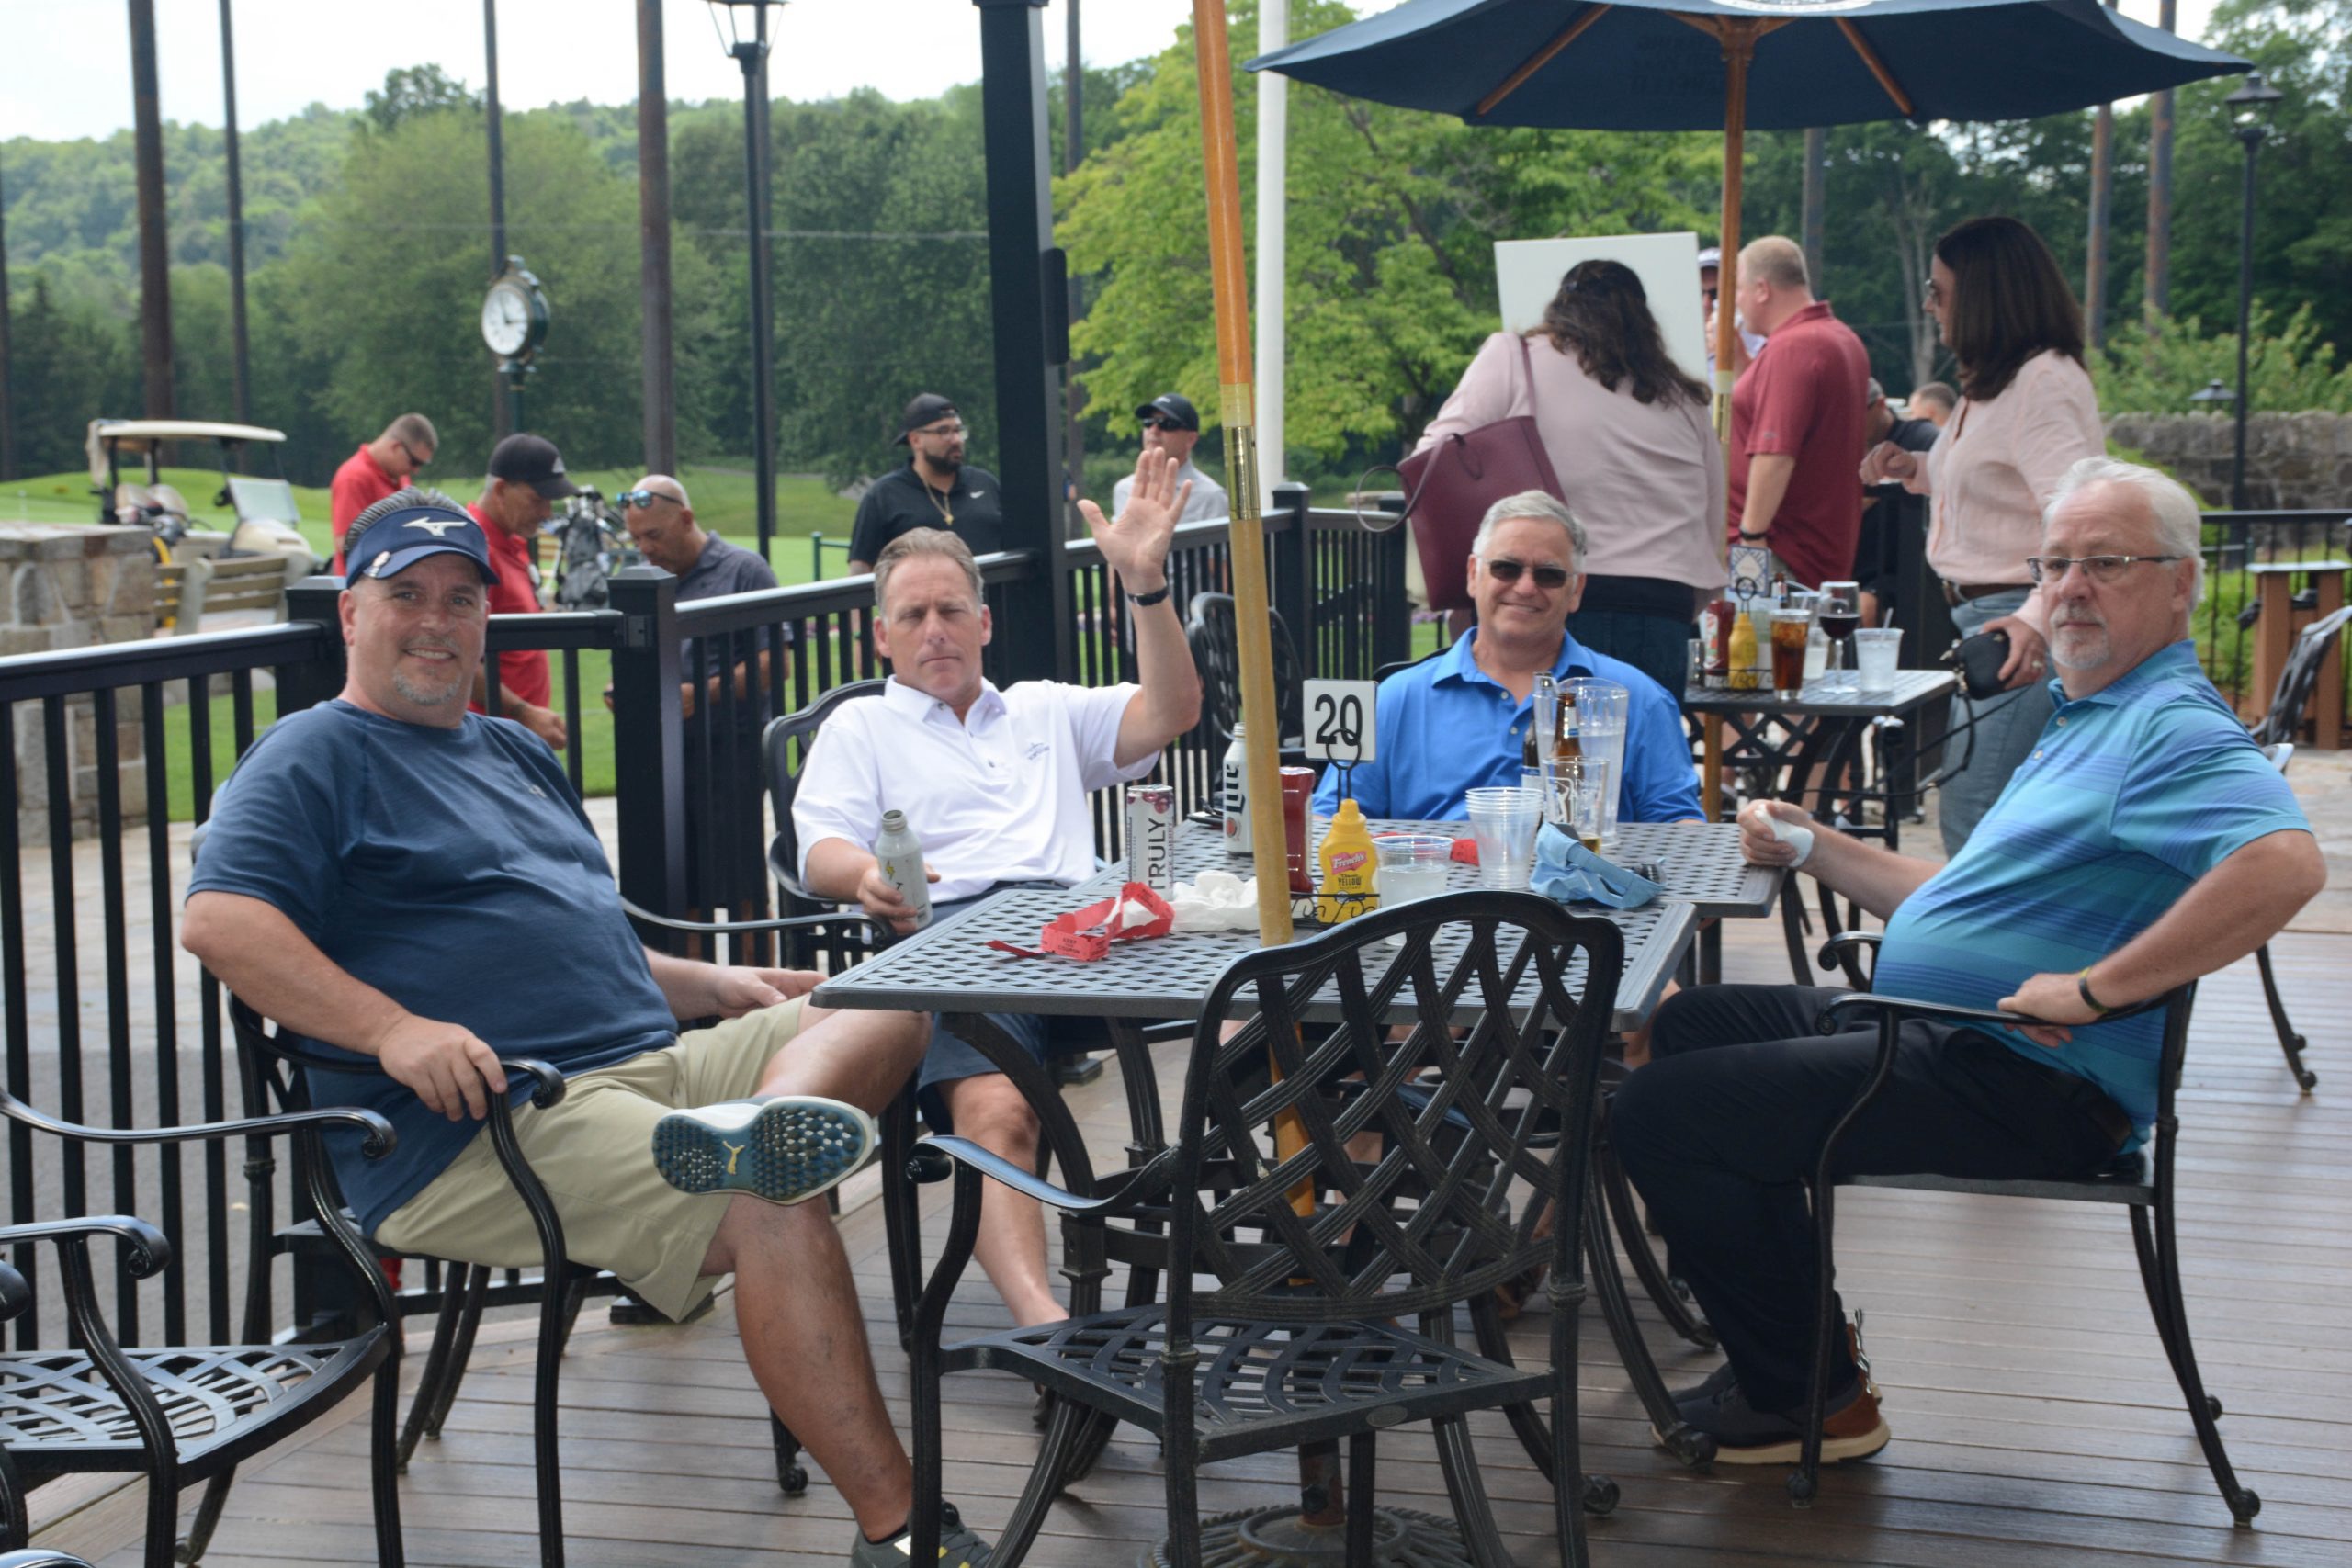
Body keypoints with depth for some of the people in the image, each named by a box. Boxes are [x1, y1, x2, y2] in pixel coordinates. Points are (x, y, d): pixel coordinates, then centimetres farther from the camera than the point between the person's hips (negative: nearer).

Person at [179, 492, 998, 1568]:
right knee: (772, 1215, -28)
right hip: (480, 1125, -9)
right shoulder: (316, 758, 3)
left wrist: (711, 987, 19)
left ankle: (758, 1125, -36)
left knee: (886, 1009, -4)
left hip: (652, 1066, 9)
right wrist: (393, 1029, -24)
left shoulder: (514, 753, 28)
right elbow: (218, 921, -14)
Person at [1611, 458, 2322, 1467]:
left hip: (2023, 1084, -11)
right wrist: (1812, 847, 20)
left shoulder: (2175, 728, -15)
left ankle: (1810, 1400, 2)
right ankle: (1786, 1346, 22)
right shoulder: (2085, 720, 20)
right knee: (1695, 1025, 23)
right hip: (1930, 1031, 11)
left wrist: (2095, 989, -31)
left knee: (1661, 1112, -16)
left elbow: (2286, 862, -36)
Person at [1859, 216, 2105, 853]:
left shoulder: (2047, 382, -17)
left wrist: (2039, 616, -43)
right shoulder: (1991, 383, 17)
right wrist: (1915, 468, 17)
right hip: (1979, 615, 11)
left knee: (1974, 823, -11)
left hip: (2019, 624, -11)